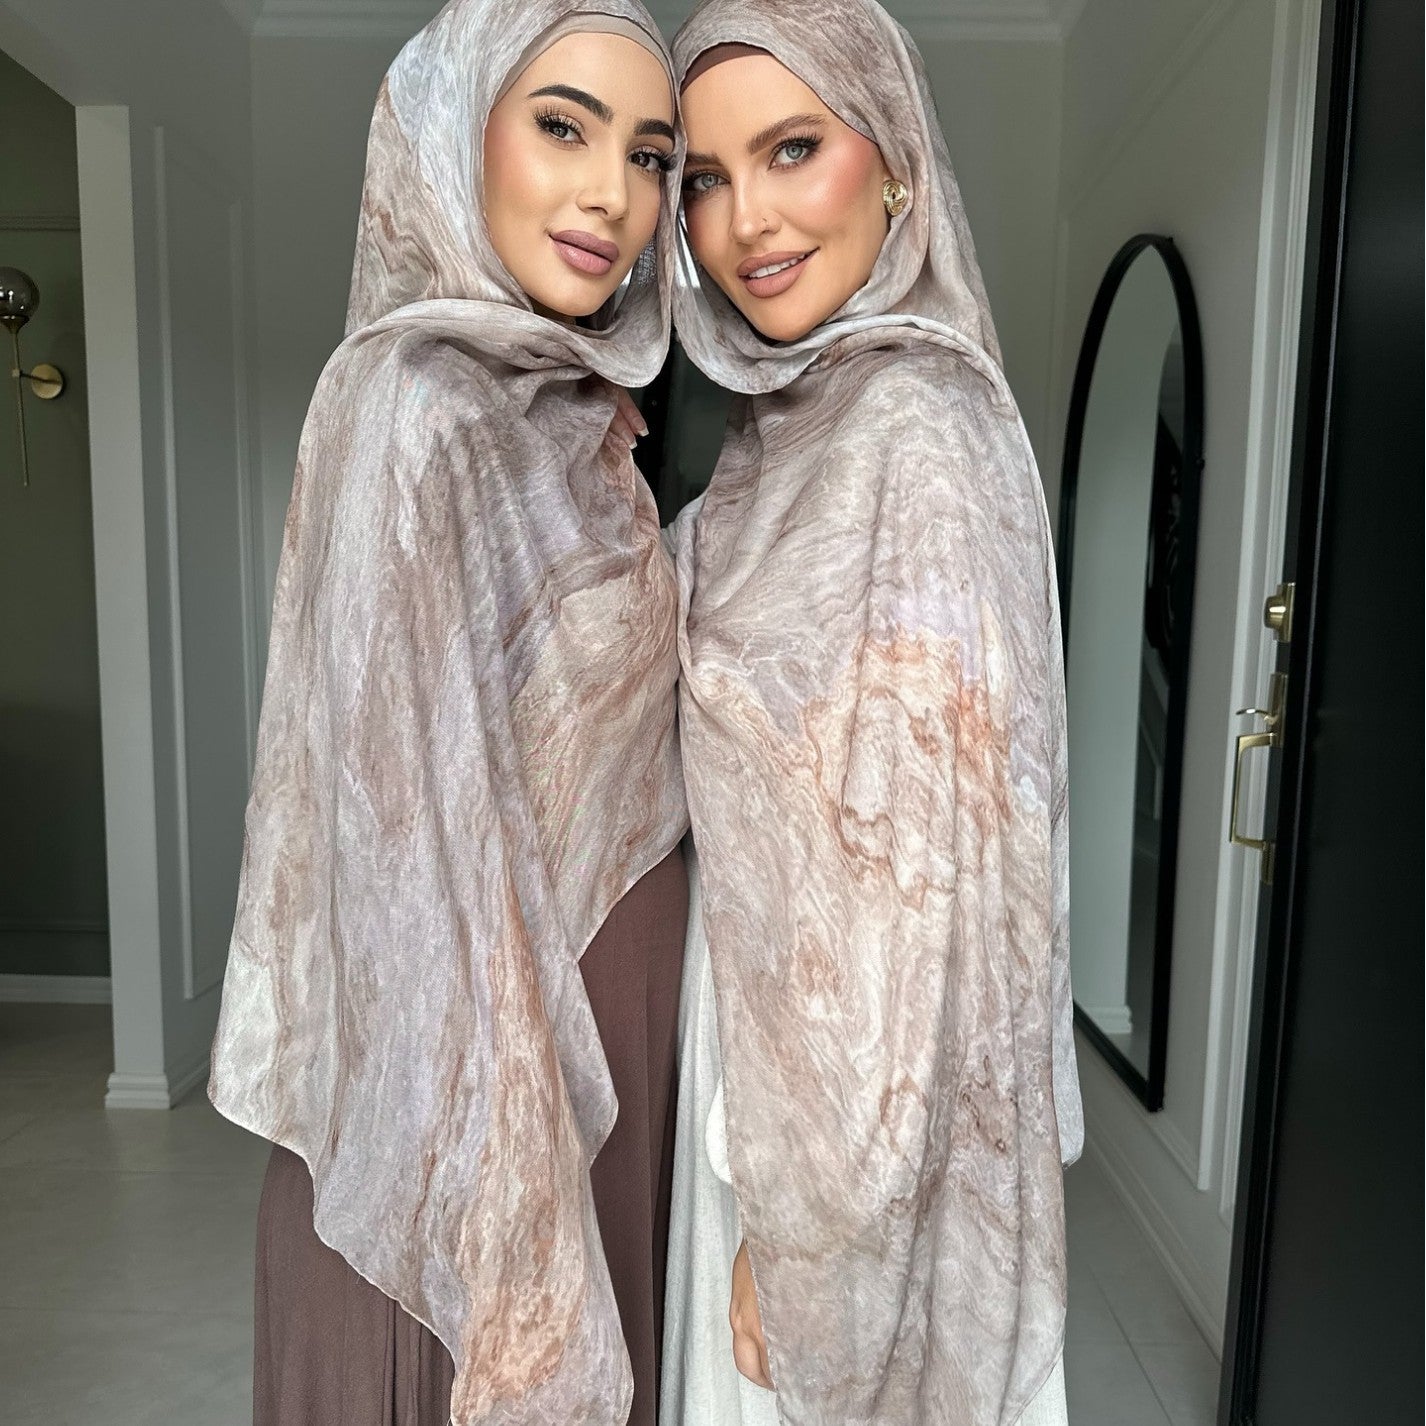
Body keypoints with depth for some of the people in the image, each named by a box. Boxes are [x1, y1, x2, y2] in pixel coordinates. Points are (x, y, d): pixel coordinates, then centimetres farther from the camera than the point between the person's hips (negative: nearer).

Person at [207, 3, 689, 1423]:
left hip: (596, 989, 8)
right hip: (481, 1042, -8)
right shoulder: (417, 408, -19)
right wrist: (506, 1234, -19)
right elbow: (419, 847, -23)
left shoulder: (567, 414, 6)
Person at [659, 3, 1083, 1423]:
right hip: (767, 1025, 8)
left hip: (860, 1078, -8)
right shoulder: (788, 422, 6)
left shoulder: (912, 429, -21)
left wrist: (809, 1214, -17)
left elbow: (920, 857, -23)